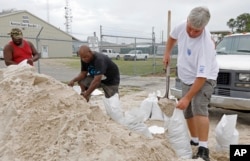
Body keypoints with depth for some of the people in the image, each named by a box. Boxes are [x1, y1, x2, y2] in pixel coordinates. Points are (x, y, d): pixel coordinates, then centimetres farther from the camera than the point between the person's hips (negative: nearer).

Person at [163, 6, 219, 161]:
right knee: (187, 111, 14)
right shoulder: (182, 26, -16)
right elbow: (172, 36, 10)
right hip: (187, 78, 7)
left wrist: (187, 98, -35)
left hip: (205, 79, -7)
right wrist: (167, 53, 8)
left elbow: (201, 77, -35)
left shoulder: (206, 44, -35)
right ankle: (194, 139, 33)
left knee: (199, 108, -29)